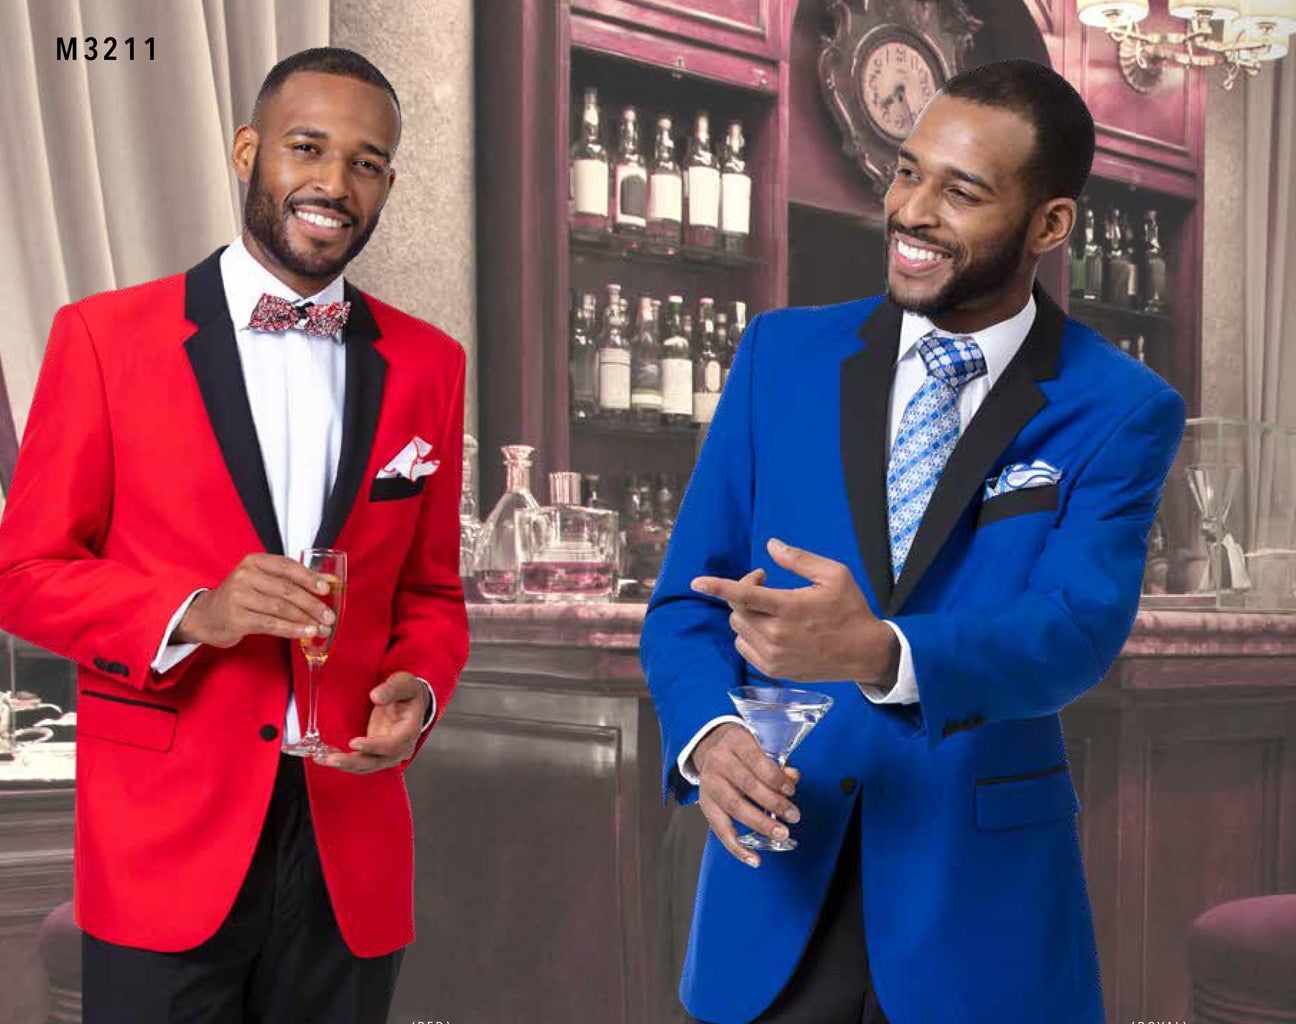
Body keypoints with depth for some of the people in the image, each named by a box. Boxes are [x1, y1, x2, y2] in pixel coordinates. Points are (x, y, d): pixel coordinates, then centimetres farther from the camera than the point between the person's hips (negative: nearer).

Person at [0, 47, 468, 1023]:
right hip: (165, 843, -2)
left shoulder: (427, 364, 6)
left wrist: (418, 690, -8)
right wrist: (195, 613, -17)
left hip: (350, 854, 3)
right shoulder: (104, 336, -2)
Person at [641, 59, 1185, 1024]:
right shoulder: (782, 354, 1)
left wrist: (876, 652, -37)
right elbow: (687, 595, 2)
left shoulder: (1120, 411, -6)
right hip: (777, 882, 2)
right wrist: (707, 734, -18)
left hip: (980, 893, -1)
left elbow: (1077, 633, -19)